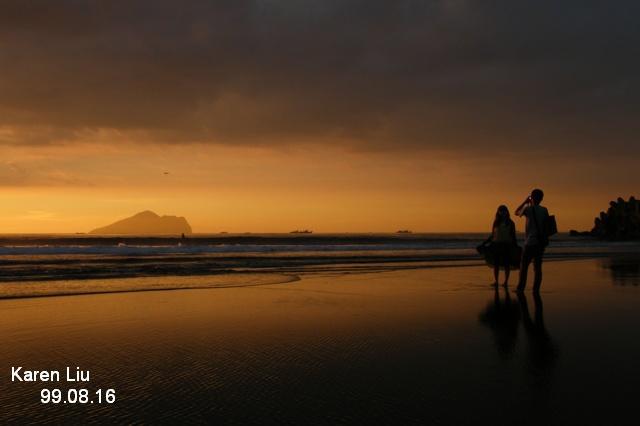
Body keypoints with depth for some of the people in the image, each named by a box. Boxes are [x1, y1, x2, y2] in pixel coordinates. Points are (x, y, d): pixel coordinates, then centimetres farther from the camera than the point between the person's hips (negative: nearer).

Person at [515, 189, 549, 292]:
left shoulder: (528, 208, -6)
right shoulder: (544, 210, 5)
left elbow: (517, 212, 12)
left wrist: (525, 201, 16)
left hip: (530, 242, -4)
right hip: (541, 242, 5)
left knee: (524, 266, 0)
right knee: (538, 267, 7)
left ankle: (520, 288, -1)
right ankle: (536, 289, 6)